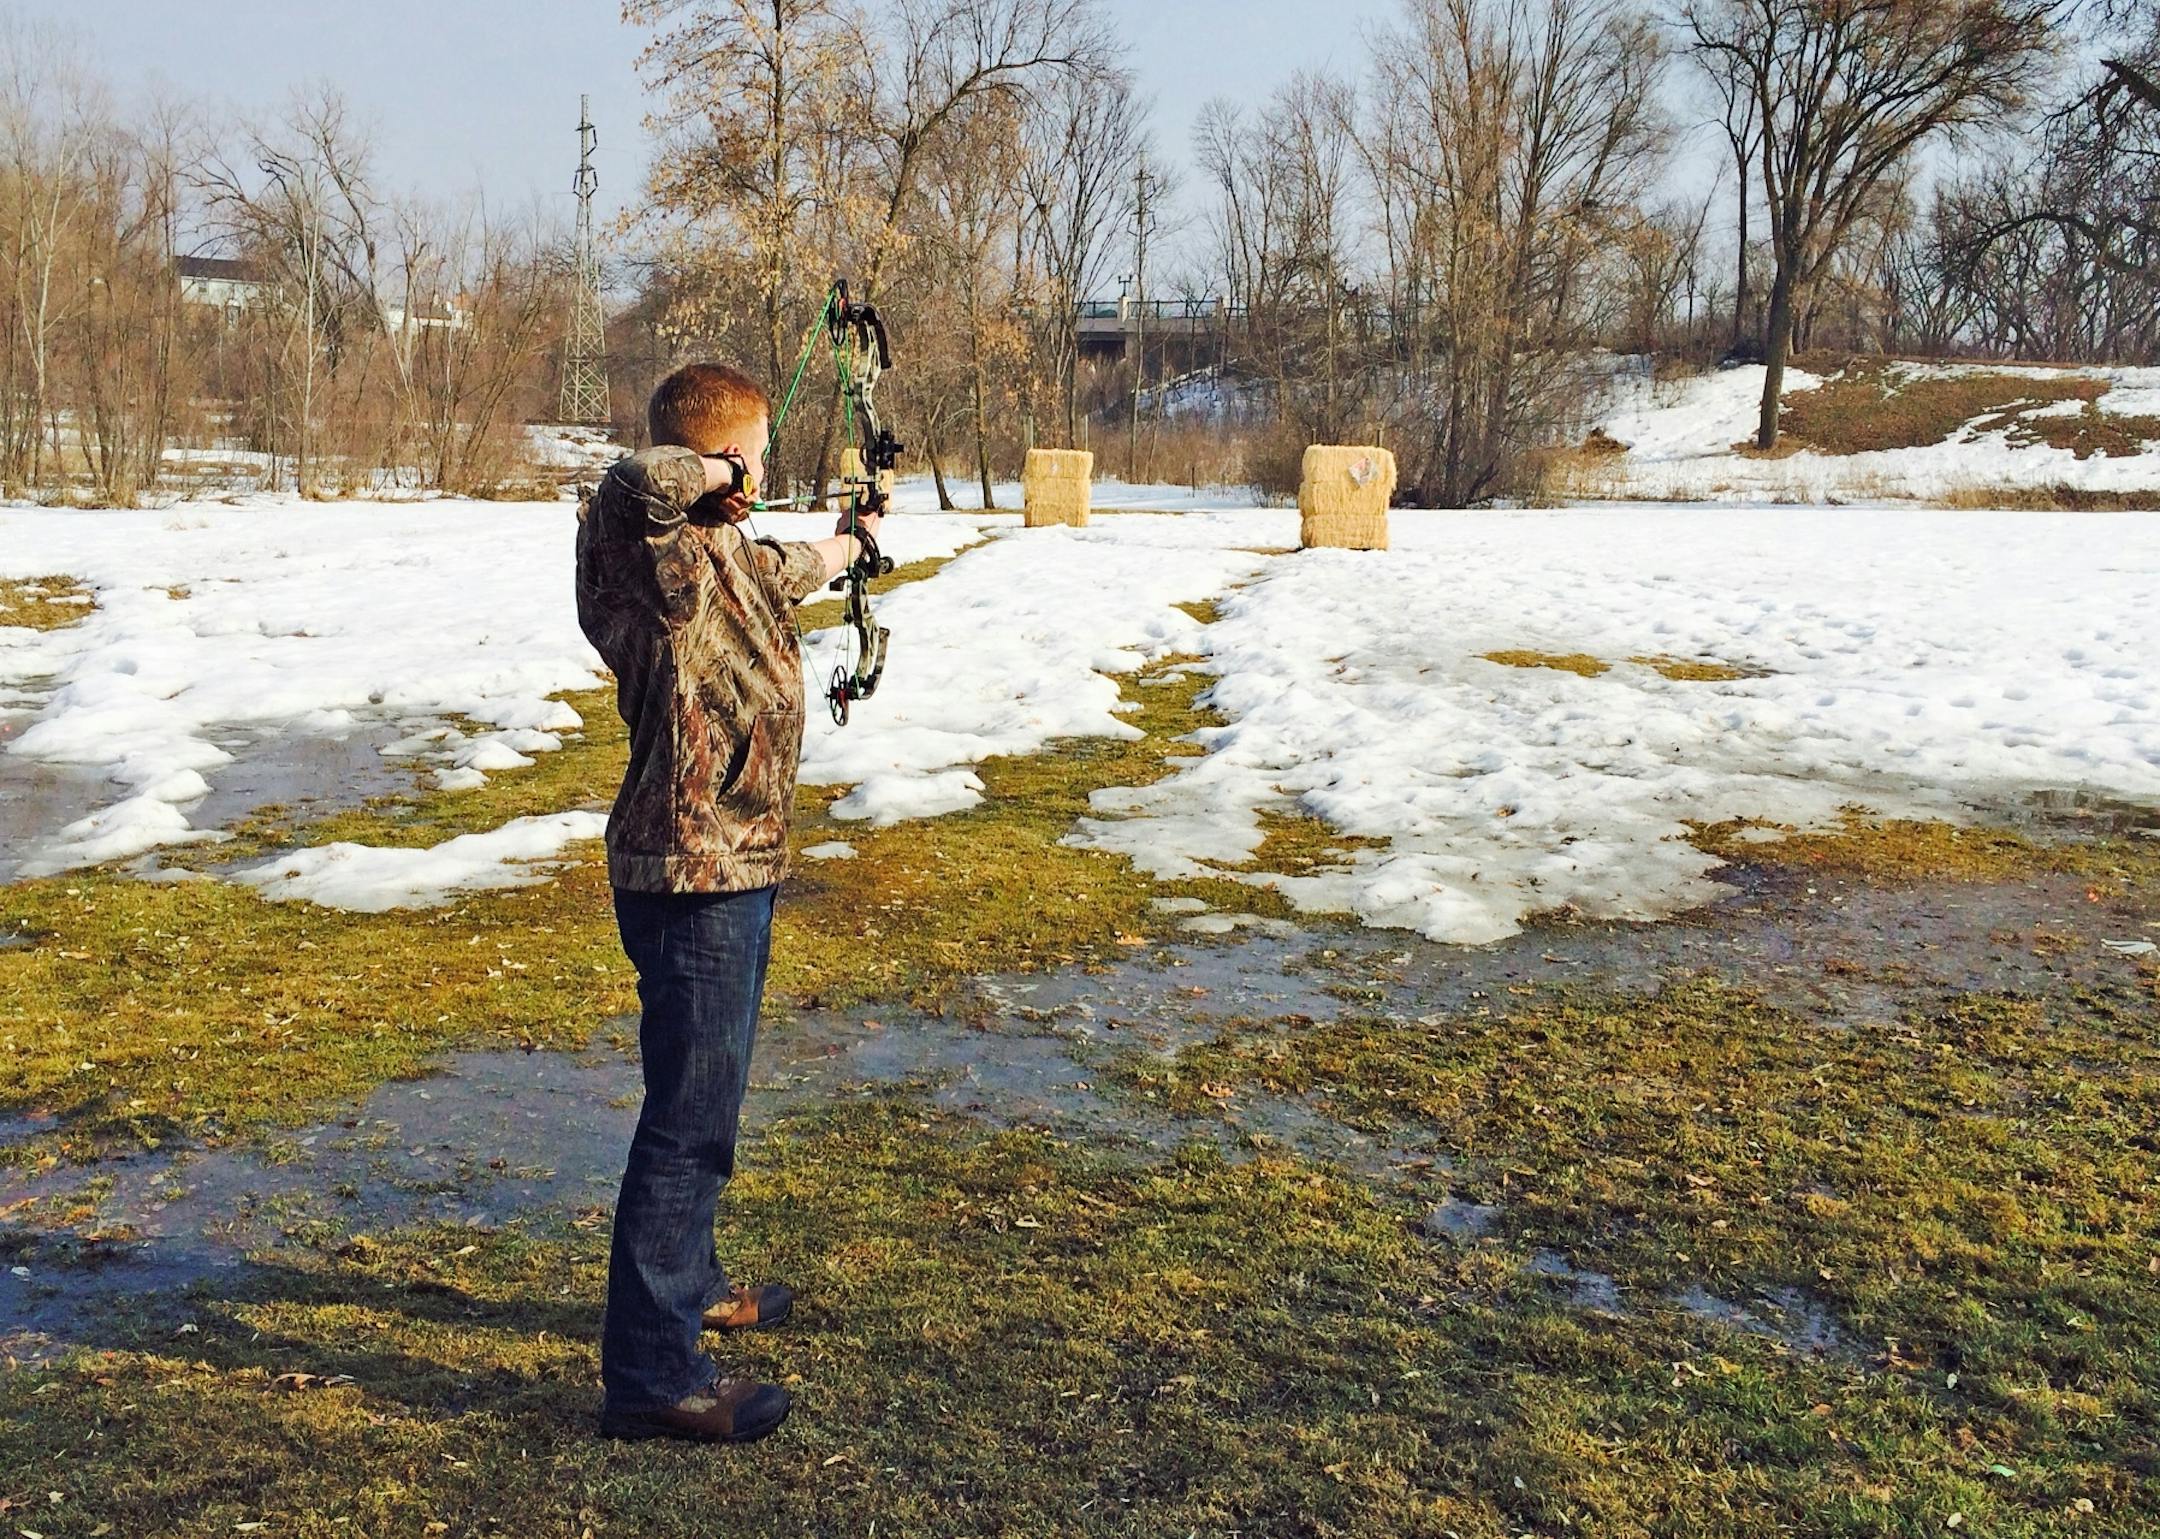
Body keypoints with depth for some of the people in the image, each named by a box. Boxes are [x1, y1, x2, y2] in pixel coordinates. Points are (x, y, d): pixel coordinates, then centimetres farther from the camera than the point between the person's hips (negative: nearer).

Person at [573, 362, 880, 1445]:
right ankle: (651, 1374, 4)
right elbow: (637, 484, -43)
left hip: (727, 870, 11)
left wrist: (834, 555, 54)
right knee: (689, 1118, -5)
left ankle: (686, 1284, 42)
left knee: (702, 1099, 24)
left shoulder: (722, 553, 10)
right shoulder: (666, 554, -19)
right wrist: (703, 473, -22)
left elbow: (777, 576, 35)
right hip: (694, 877, -11)